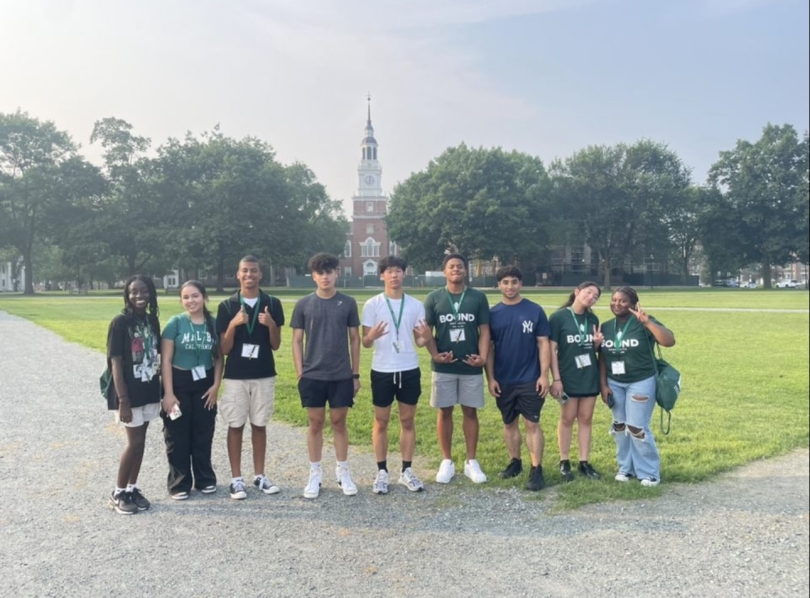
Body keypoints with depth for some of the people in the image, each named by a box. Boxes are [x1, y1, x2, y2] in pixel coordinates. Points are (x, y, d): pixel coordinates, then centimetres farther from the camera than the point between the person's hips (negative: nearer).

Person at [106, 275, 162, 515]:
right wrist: (123, 400, -18)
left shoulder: (152, 320, 6)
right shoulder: (120, 322, -13)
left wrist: (162, 389, 9)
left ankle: (132, 488, 24)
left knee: (140, 441, 12)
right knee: (134, 441, 0)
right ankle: (118, 493, 16)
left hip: (149, 391, 6)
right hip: (130, 392, -6)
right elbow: (115, 362, -15)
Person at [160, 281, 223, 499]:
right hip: (179, 383, -2)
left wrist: (216, 385, -3)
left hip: (204, 385, 2)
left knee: (203, 435, 11)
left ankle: (205, 479, 26)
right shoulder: (175, 323, -8)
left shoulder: (214, 324, -1)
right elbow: (166, 360, -9)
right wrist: (168, 392, -13)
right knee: (178, 437, 5)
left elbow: (219, 358, 6)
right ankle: (179, 483, 20)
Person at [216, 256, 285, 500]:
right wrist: (233, 325, -20)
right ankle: (236, 478, 17)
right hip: (235, 376, -1)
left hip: (264, 374, 1)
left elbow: (276, 345, 2)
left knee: (260, 425, 10)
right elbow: (224, 349, -4)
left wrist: (271, 325, -17)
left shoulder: (272, 304, 0)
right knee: (235, 426, 6)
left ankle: (260, 476, 22)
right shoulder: (227, 306, -2)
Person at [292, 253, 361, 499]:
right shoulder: (303, 305, 0)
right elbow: (297, 341, 3)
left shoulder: (348, 303, 0)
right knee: (315, 424, 8)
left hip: (342, 376, 0)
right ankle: (315, 474, 21)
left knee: (339, 423, 9)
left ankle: (343, 472, 23)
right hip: (312, 376, 0)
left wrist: (356, 374, 3)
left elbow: (355, 339, 4)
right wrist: (300, 373, -3)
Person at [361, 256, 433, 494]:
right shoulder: (372, 305, -4)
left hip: (410, 370, 2)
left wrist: (426, 338, -19)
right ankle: (382, 472, 18)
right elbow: (365, 343, -3)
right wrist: (371, 336, -26)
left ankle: (407, 471, 21)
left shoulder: (416, 305, 2)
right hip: (382, 371, -2)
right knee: (381, 422, 7)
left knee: (408, 421, 10)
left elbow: (419, 341, 5)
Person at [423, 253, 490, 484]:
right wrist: (435, 354, -12)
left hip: (471, 366, 1)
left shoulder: (478, 297, 4)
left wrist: (483, 356, -10)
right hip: (443, 367, 0)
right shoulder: (434, 298, 2)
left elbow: (484, 330, 3)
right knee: (444, 412, 6)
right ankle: (447, 462, 19)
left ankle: (471, 462, 19)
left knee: (470, 412, 7)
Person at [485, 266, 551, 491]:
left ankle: (536, 470, 7)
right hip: (503, 381, 3)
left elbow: (543, 344, -2)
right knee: (509, 423, 14)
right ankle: (515, 462, 29)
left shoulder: (535, 310, -3)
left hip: (530, 379, -3)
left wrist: (544, 375, -8)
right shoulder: (493, 313, 2)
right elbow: (489, 348, 4)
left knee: (532, 424, 0)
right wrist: (490, 378, -1)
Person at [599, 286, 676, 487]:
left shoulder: (643, 323, -12)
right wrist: (603, 385, 2)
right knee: (619, 426, 12)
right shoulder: (606, 327, 3)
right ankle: (626, 467, 27)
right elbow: (602, 358, 7)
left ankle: (649, 472, 15)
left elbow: (670, 341, -26)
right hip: (614, 384, 5)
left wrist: (647, 322, -35)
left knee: (637, 428, -3)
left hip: (641, 382, -5)